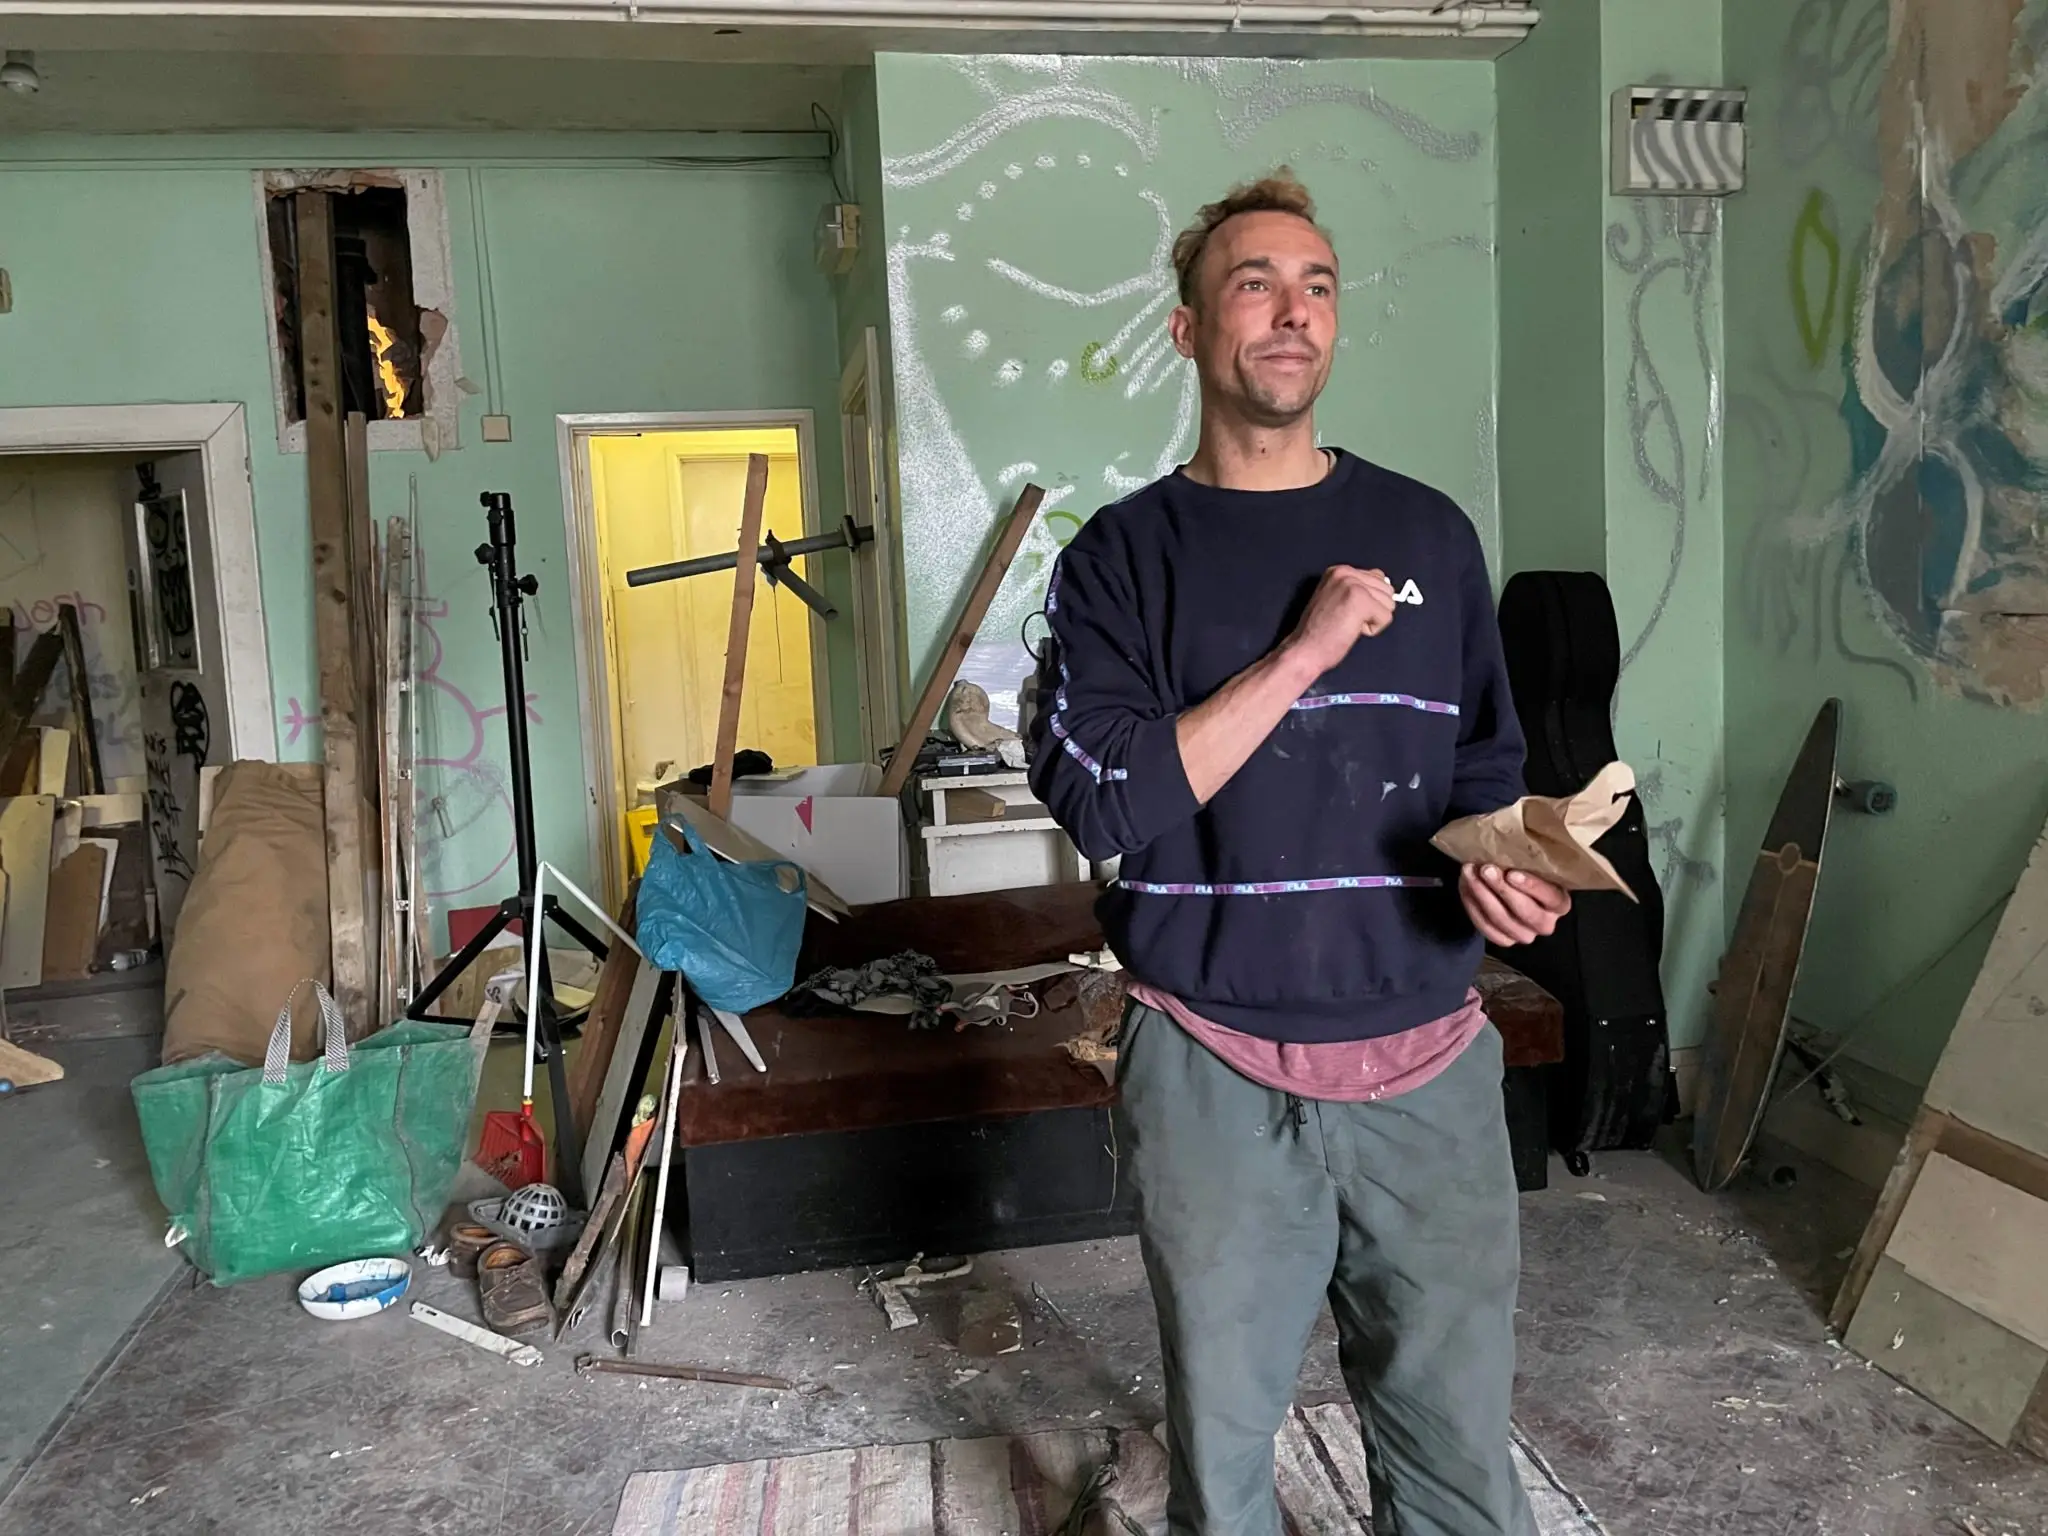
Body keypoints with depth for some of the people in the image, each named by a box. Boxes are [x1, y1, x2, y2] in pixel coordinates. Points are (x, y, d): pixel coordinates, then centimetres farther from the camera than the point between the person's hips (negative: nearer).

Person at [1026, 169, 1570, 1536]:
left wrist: (1502, 865, -7)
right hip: (1216, 1073, -2)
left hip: (1432, 1066, 2)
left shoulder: (1429, 535, 7)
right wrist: (1301, 654, -18)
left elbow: (1487, 769, 14)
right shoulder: (1125, 554, -1)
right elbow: (1100, 802, -15)